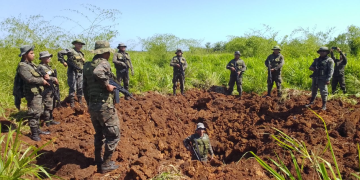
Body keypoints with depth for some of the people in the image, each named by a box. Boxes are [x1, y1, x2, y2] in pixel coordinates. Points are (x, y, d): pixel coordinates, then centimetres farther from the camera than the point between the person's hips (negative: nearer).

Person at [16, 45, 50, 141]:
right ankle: (34, 134, 3)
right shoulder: (22, 66, -15)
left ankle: (37, 129, 31)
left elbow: (38, 75, 18)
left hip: (38, 92, 10)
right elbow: (29, 79, -26)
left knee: (38, 112, 18)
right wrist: (42, 81, -15)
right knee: (34, 114, -5)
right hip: (32, 93, -10)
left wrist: (45, 76, -4)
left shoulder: (31, 64, 15)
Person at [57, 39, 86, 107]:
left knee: (80, 88, 10)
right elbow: (60, 53, -10)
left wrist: (83, 70, 19)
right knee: (73, 88, -5)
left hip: (80, 73, 7)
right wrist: (63, 62, -11)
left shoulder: (82, 54, 17)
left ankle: (80, 102, 20)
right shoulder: (71, 51, -4)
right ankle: (72, 102, 2)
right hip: (72, 72, -7)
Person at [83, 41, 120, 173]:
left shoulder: (87, 65, 11)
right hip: (105, 107, -8)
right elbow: (97, 73, -36)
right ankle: (106, 164, 11)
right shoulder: (104, 63, -12)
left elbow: (85, 87, 16)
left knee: (99, 134, 23)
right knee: (114, 135, 6)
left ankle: (98, 162, 31)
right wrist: (107, 86, -22)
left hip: (92, 106, 8)